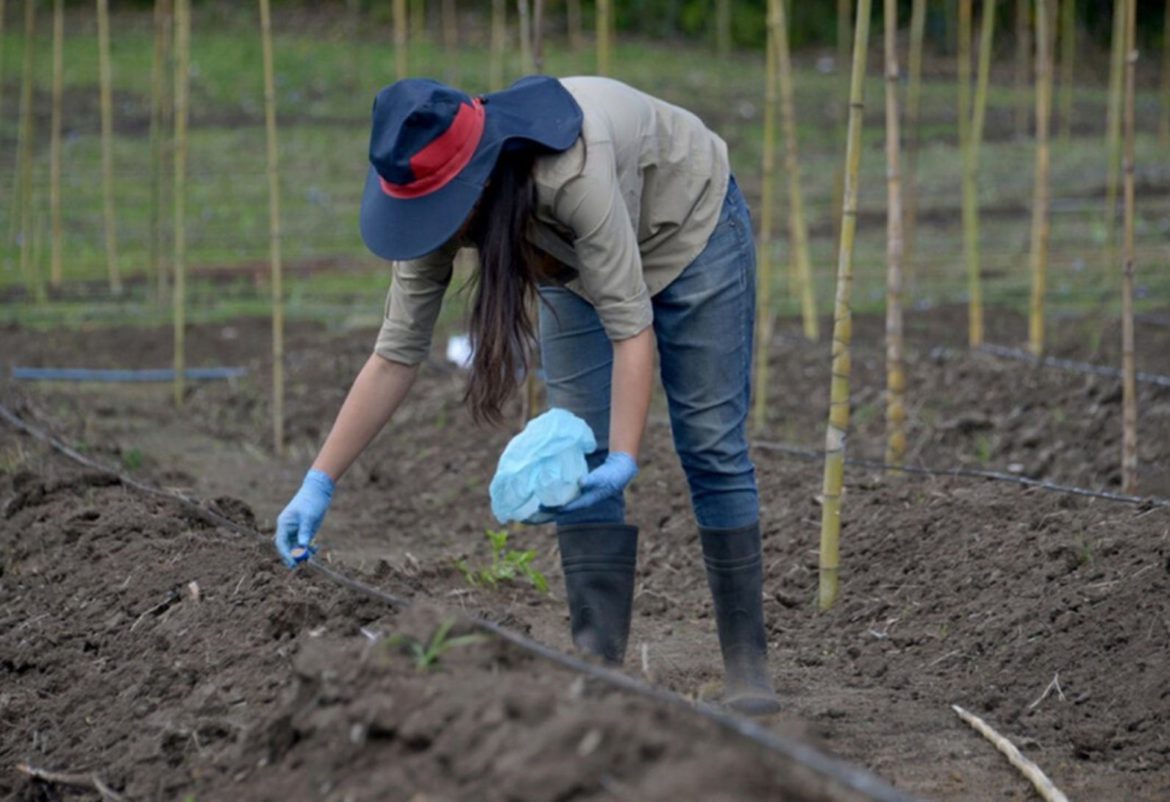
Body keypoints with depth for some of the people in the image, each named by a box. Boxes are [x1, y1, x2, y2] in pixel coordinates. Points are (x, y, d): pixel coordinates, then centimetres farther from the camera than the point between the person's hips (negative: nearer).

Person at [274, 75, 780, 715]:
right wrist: (319, 482, -23)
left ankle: (747, 664, 2)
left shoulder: (570, 171, -45)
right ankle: (600, 662, -4)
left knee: (711, 444, -5)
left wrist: (624, 459, -49)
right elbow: (396, 354, -20)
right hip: (576, 260, 5)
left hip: (687, 224, -5)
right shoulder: (438, 194, -27)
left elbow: (630, 325, -40)